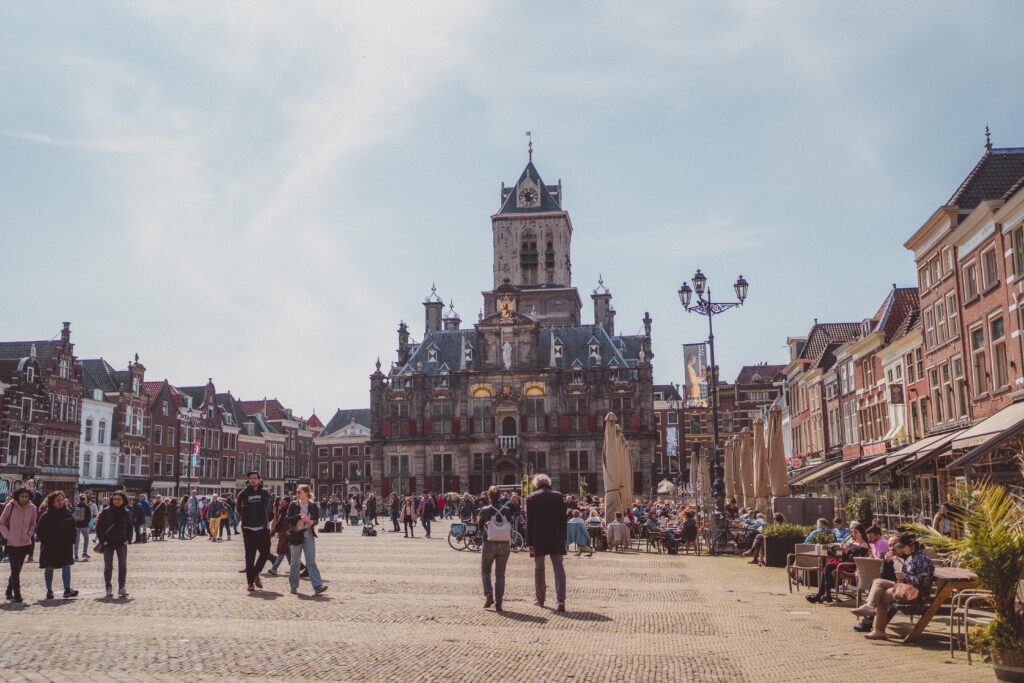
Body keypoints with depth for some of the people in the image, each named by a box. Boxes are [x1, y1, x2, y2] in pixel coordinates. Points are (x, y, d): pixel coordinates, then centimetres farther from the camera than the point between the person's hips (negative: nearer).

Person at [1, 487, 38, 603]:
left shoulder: (32, 508, -3)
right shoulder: (10, 506, -12)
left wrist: (30, 534, 0)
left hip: (25, 543, 4)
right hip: (11, 544, -3)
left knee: (17, 570, 14)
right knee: (15, 570, -9)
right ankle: (17, 595, -2)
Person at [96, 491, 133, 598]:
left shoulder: (127, 512, 5)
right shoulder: (106, 512, -1)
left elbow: (130, 527, 13)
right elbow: (99, 527, 2)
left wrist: (128, 539, 1)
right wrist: (103, 540, -6)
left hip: (122, 543, 1)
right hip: (108, 543, -1)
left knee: (123, 565, -7)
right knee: (108, 566, 4)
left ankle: (121, 588, -2)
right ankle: (108, 589, 13)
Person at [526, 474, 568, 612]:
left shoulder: (531, 498, -2)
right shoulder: (558, 496, 2)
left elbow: (529, 522, -4)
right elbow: (563, 518, 2)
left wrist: (529, 542, -2)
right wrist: (563, 537, 9)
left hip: (538, 538, 0)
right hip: (556, 538, 1)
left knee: (539, 568, 14)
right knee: (558, 567, 1)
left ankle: (540, 598, 23)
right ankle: (561, 599, -13)